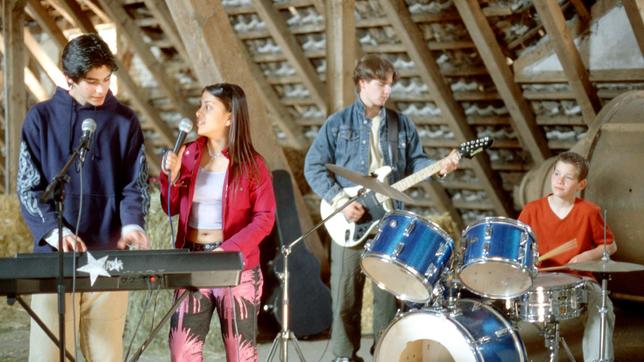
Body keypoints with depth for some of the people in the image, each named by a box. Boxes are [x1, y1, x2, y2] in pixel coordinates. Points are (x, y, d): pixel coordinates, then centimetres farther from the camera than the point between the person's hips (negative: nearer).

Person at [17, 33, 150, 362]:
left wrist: (132, 223, -14)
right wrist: (53, 230, -16)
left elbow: (135, 183, 7)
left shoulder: (124, 121, 7)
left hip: (108, 254, 1)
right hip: (55, 255, -1)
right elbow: (28, 186, 2)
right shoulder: (41, 118, 4)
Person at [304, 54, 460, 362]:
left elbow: (414, 162, 9)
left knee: (388, 293, 5)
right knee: (345, 294, 2)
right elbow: (314, 166, -4)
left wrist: (439, 166, -12)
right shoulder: (337, 124, -1)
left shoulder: (402, 125, 9)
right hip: (349, 221, -3)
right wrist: (338, 199, -15)